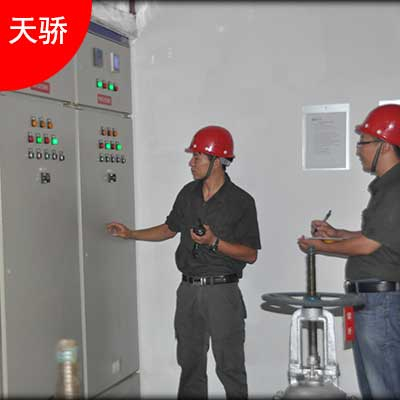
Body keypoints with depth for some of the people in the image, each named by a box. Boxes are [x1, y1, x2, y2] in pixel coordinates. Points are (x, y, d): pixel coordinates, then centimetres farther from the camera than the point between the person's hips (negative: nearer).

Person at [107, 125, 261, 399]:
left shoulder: (241, 201, -10)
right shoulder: (188, 194, 7)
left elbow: (251, 254, -9)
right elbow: (170, 228, 21)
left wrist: (214, 242, -21)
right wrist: (130, 233, 17)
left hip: (222, 292, -5)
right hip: (189, 290, 5)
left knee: (230, 367, 1)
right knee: (190, 364, 15)